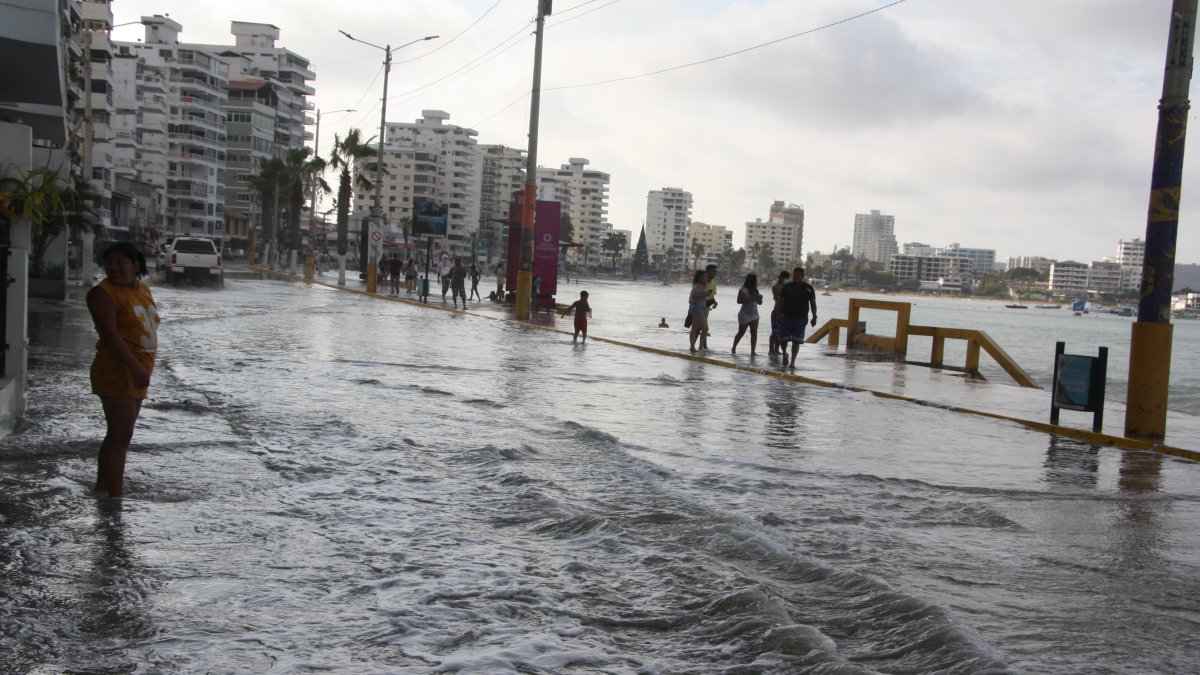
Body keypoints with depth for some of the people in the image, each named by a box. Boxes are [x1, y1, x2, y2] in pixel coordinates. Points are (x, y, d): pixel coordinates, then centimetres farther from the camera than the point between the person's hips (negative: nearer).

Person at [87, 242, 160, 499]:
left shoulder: (143, 289, 12)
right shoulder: (103, 293, -13)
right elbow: (109, 333, -23)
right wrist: (134, 366, -31)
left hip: (137, 372, 9)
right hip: (116, 371, -8)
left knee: (119, 434, 15)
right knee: (121, 435, -9)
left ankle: (102, 488, 25)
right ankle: (115, 496, -6)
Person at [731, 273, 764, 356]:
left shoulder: (755, 290, 12)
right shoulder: (743, 290, -9)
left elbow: (760, 303, 16)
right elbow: (739, 301, -19)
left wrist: (759, 298, -6)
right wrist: (750, 299, -26)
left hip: (754, 315, 6)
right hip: (745, 315, -6)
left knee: (754, 333, -5)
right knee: (741, 333, 4)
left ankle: (752, 351, -5)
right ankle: (733, 348, 22)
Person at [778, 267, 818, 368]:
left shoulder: (808, 288, 2)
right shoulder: (787, 287, 1)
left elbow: (813, 303, 6)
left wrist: (814, 317, 1)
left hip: (800, 318, 0)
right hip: (787, 317, 0)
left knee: (796, 341, 0)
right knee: (782, 339, 0)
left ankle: (793, 361, 8)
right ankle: (784, 354, 28)